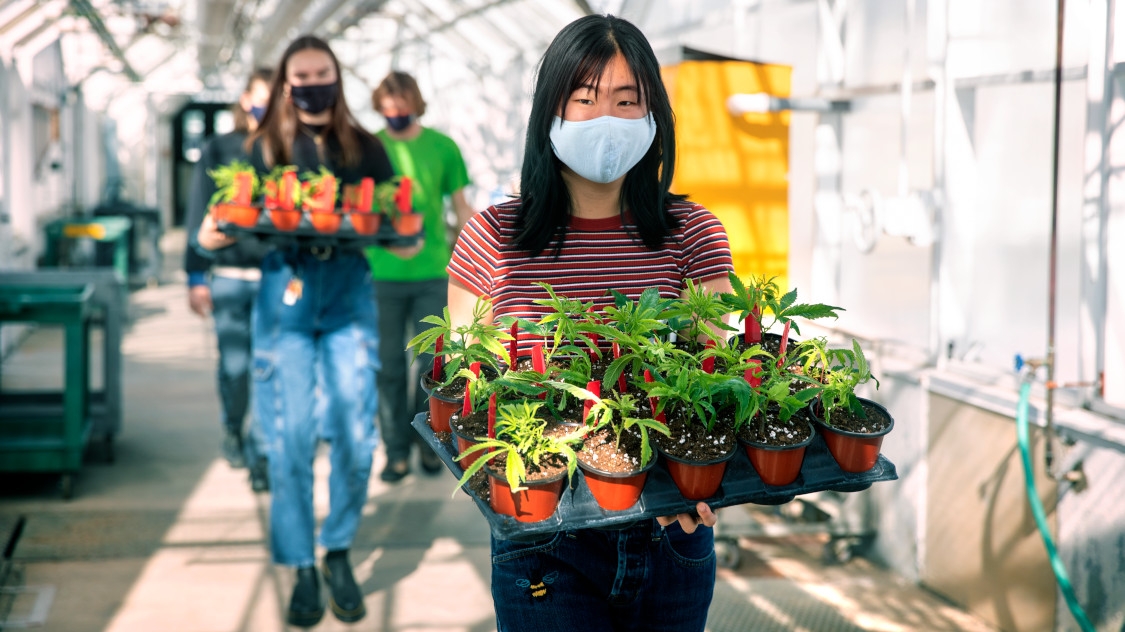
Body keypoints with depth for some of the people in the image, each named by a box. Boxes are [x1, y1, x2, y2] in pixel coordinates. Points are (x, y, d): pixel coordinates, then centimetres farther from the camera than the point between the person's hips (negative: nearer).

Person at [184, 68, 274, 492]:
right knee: (234, 364, 7)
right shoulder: (218, 151, 4)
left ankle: (260, 452, 3)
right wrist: (196, 277, -2)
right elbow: (199, 215, 3)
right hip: (229, 273, 0)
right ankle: (232, 430, 33)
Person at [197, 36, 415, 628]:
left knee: (356, 434, -5)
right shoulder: (263, 149, 10)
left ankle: (338, 554, 15)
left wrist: (405, 239, -14)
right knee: (290, 438, -3)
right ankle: (302, 570, 8)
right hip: (285, 294, 0)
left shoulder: (364, 148, 10)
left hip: (349, 294, 1)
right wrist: (214, 238, -15)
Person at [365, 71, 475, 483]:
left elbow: (461, 207, 9)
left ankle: (426, 441, 21)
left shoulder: (441, 147, 3)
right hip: (382, 274, 0)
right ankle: (396, 449, 13)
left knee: (430, 363, 5)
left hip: (433, 272, 0)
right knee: (389, 365, 4)